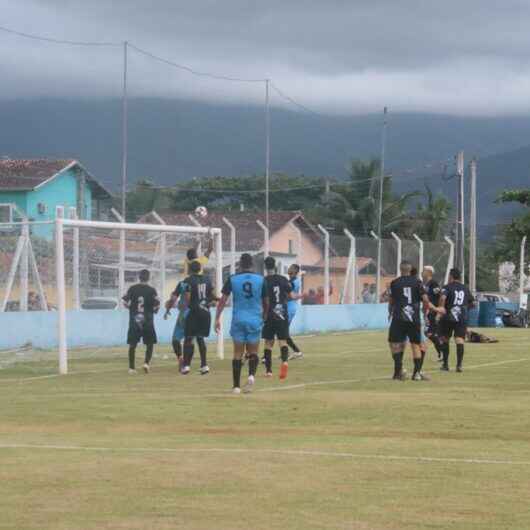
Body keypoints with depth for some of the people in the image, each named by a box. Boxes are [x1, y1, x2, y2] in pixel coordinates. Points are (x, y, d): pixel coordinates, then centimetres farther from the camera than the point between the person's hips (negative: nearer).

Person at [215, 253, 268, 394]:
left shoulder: (232, 279, 0)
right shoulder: (261, 280, 2)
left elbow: (223, 300, -4)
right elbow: (266, 303, 9)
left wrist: (217, 318, 0)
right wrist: (263, 316, 26)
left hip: (238, 320, 0)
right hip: (255, 320, 0)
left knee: (238, 353, 8)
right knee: (253, 352, 10)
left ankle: (236, 386, 5)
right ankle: (251, 375, -18)